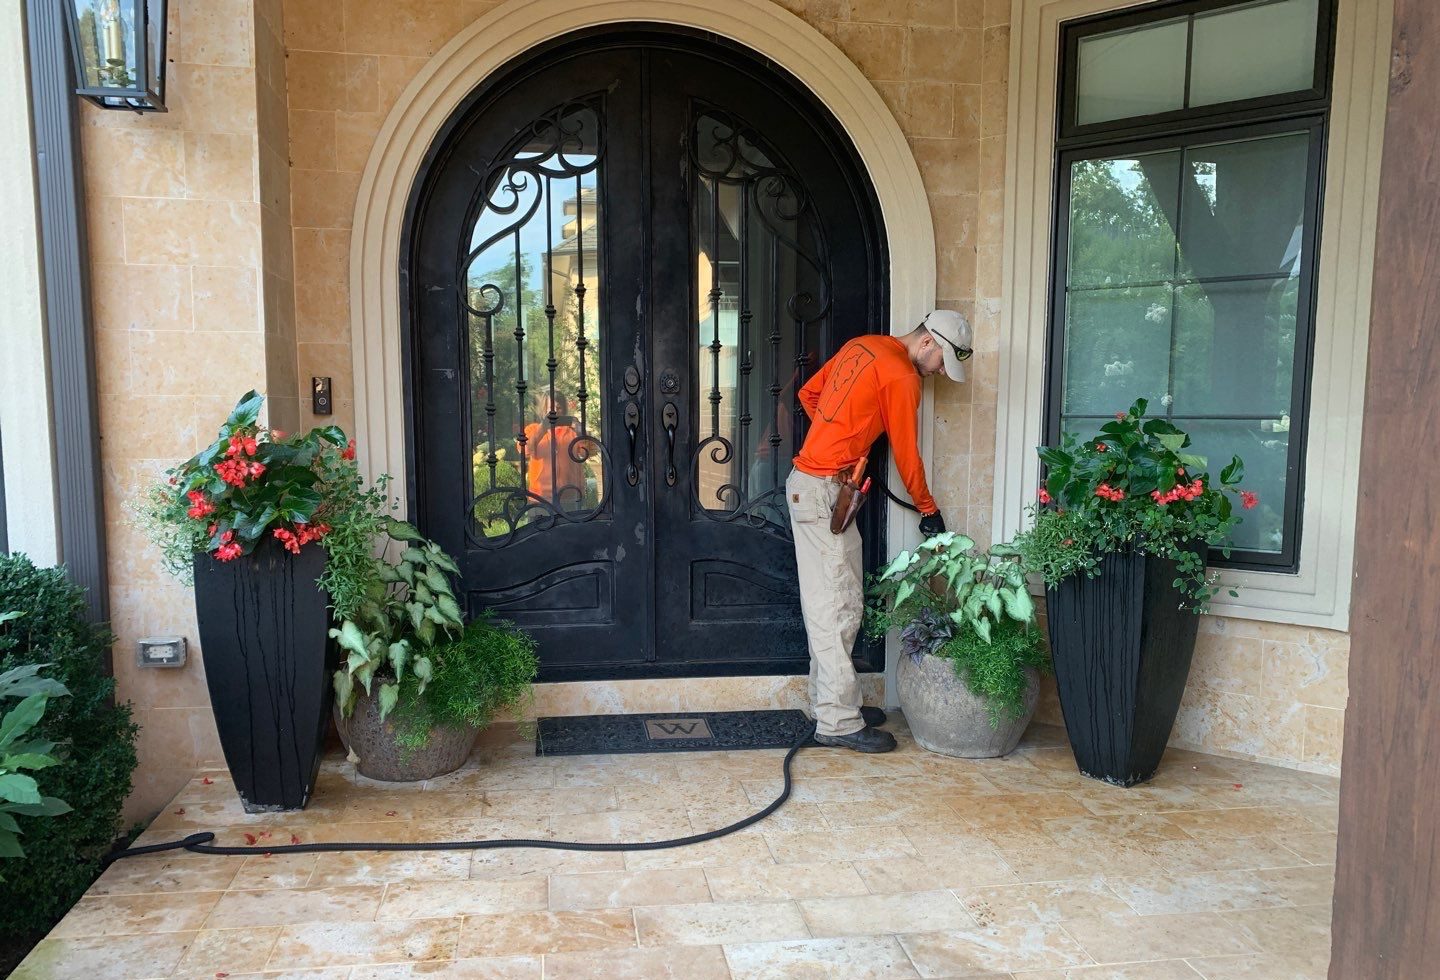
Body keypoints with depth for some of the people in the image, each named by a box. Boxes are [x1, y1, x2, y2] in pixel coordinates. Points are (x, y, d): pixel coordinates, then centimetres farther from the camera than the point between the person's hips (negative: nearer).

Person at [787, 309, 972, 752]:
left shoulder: (862, 346, 14)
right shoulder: (901, 377, -11)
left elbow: (808, 394, 21)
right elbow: (906, 453, -4)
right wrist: (928, 509, 9)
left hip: (809, 483, 10)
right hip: (823, 491, -10)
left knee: (838, 602, 13)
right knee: (836, 607, -8)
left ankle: (829, 702, 20)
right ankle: (838, 722, -4)